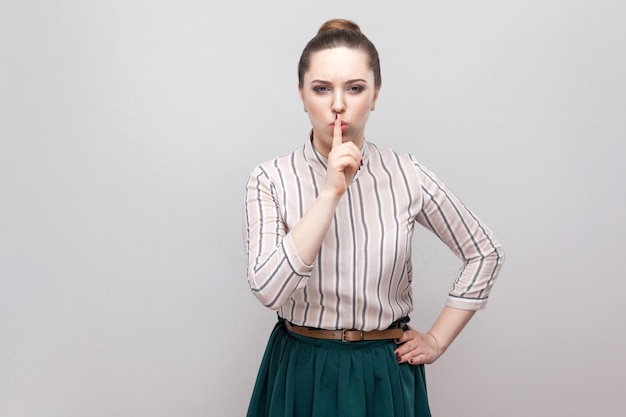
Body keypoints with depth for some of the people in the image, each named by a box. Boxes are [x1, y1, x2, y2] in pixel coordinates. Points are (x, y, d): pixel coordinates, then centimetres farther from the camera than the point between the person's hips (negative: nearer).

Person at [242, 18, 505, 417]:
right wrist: (331, 192, -26)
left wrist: (438, 340, 3)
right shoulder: (271, 180, -9)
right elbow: (268, 289, -22)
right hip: (301, 373, 0)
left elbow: (485, 253, 4)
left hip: (386, 373, 1)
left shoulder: (406, 176, -7)